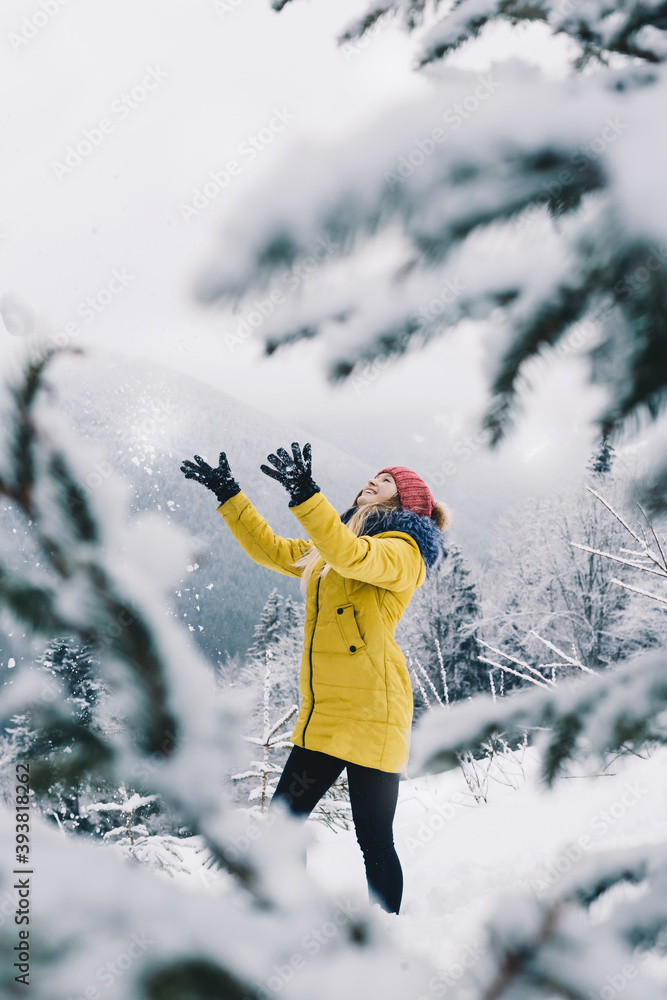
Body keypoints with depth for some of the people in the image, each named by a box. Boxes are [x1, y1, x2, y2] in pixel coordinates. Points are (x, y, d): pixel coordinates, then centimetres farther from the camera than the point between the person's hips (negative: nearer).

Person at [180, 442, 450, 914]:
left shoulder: (403, 550, -4)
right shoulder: (325, 552, 21)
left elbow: (352, 557, -24)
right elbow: (269, 548, 28)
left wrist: (305, 494, -35)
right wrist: (228, 495, 23)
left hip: (371, 712, -8)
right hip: (322, 714, 8)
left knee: (374, 841, -3)